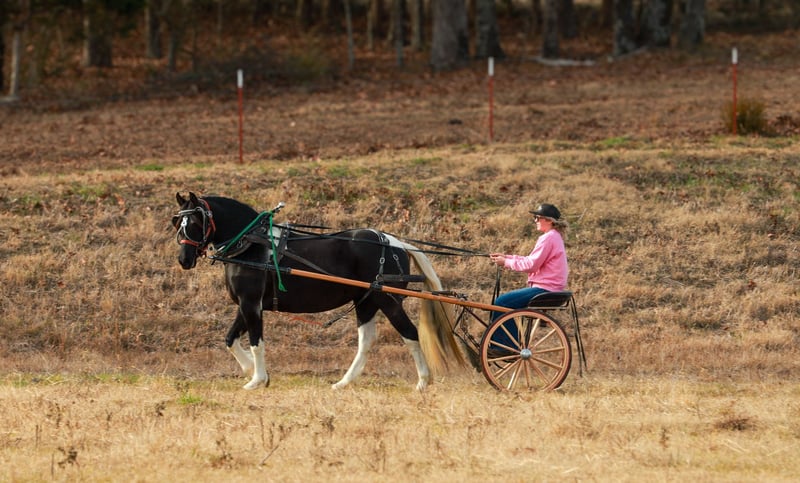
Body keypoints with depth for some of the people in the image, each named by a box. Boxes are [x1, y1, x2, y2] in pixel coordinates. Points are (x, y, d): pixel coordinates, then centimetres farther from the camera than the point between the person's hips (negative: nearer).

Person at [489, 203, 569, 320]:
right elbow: (532, 261, 18)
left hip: (544, 289, -11)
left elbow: (531, 265, -18)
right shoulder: (554, 236, 18)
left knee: (501, 302, -11)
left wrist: (506, 262, -8)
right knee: (504, 301, 17)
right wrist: (506, 257, 11)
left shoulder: (548, 238, -15)